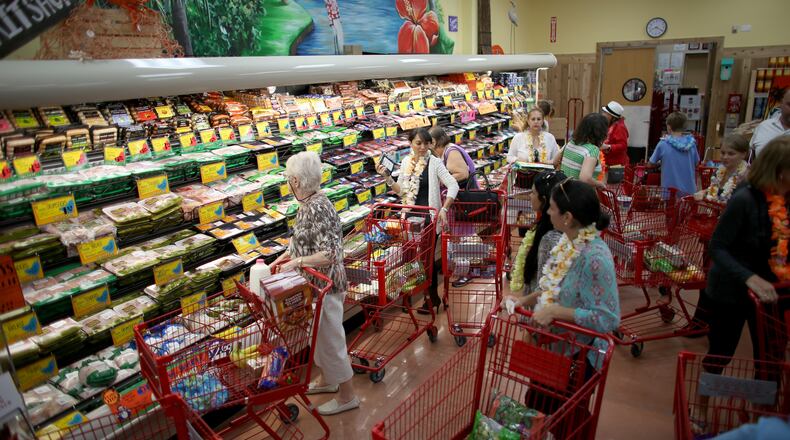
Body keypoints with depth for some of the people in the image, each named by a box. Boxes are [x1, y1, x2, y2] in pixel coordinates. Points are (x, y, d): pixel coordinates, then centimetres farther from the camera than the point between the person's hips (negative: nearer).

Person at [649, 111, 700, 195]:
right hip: (689, 190, 3)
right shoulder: (691, 143, -1)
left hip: (670, 190, -3)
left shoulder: (663, 144, -10)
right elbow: (696, 163, 11)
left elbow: (651, 163, 1)